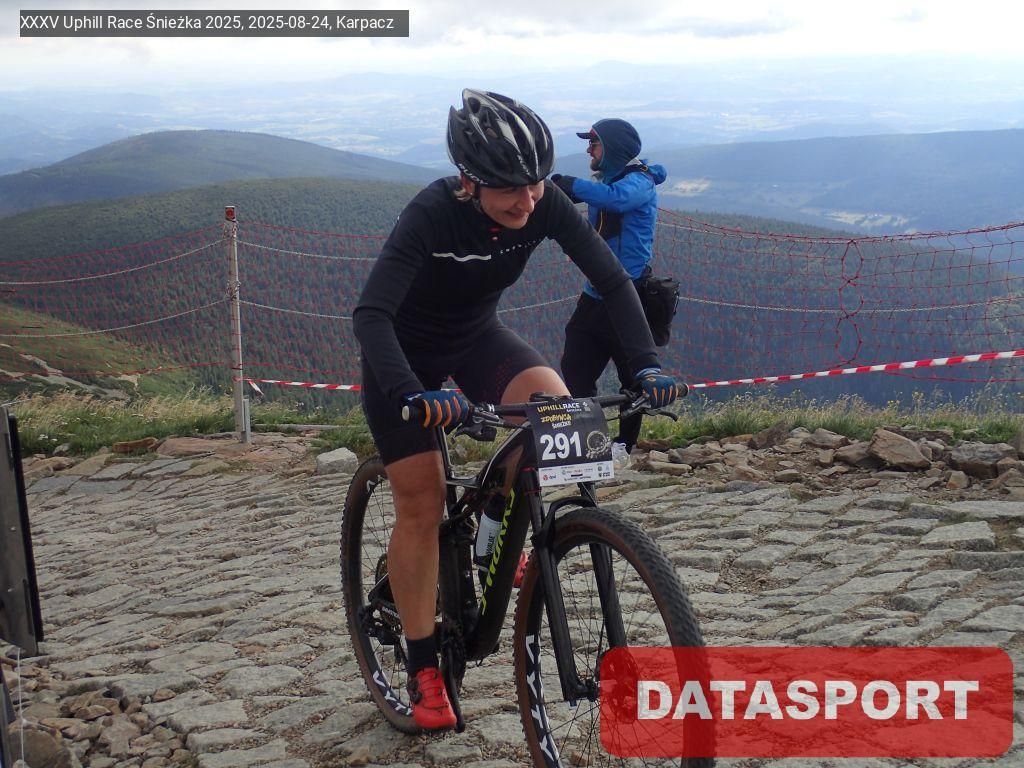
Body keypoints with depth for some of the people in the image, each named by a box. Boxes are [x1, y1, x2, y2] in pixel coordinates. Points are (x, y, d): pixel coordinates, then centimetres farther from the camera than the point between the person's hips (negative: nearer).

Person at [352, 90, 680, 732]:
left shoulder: (545, 204, -22)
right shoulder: (432, 214, -33)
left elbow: (613, 279, -20)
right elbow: (371, 313, -41)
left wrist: (646, 364, -34)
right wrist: (412, 395, -56)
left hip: (477, 336, 3)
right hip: (407, 351, -3)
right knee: (421, 503, -6)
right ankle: (423, 670, 9)